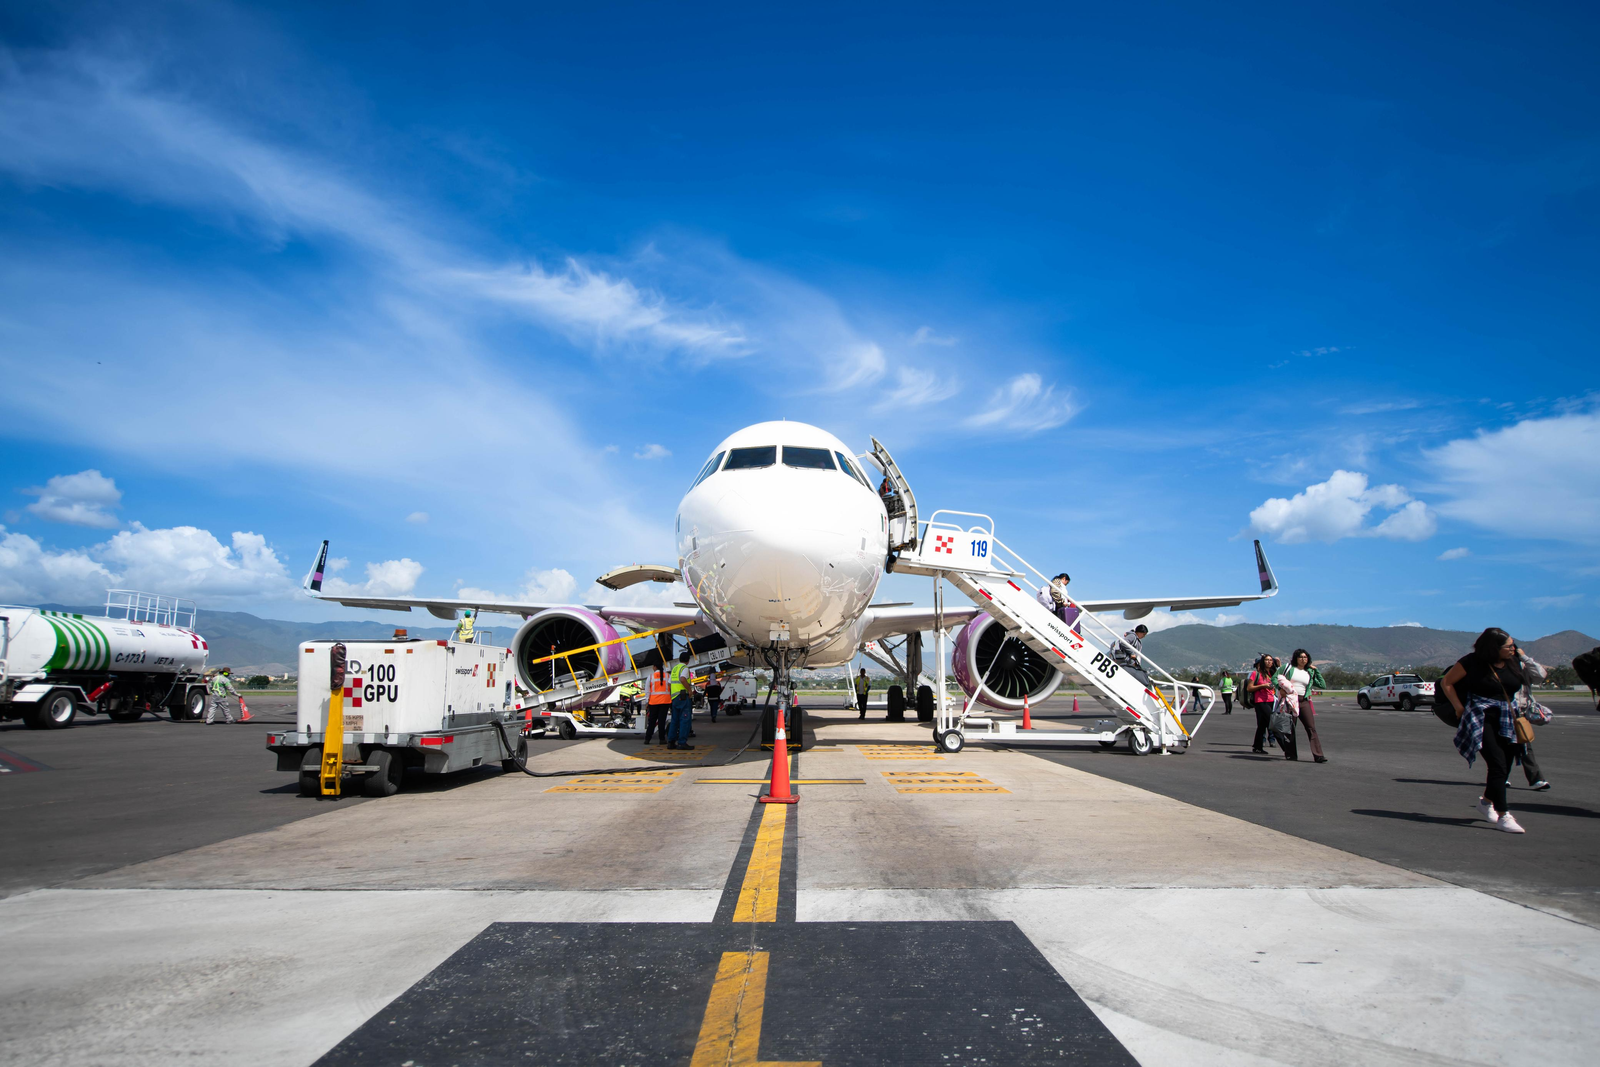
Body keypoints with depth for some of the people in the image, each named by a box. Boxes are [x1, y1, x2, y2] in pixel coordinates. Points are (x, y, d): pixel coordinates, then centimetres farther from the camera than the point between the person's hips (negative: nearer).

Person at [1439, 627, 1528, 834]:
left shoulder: (1514, 660, 5)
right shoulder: (1472, 662, -9)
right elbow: (1446, 682, -2)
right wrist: (1460, 708, -5)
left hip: (1507, 720, 6)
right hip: (1481, 718, -6)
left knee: (1505, 766, 10)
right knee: (1498, 764, -14)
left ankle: (1486, 801, 34)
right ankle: (1503, 816, -11)